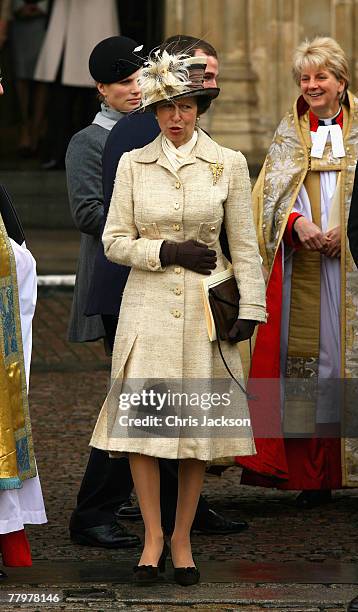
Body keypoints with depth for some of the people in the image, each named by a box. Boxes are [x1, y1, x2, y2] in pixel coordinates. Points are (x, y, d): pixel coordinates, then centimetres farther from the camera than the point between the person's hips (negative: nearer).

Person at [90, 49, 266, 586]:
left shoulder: (229, 164, 2)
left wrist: (251, 307, -2)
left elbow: (245, 244, 4)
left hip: (206, 303, 0)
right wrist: (166, 251, -11)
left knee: (200, 421, 1)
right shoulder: (133, 164, 4)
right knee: (140, 419, -7)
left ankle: (182, 537, 11)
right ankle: (153, 537, 3)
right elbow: (114, 241, 3)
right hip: (148, 302, 0)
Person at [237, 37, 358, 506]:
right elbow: (270, 193, 7)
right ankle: (314, 475, 2)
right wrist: (297, 221, -12)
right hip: (301, 264, 2)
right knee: (305, 357, -2)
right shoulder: (289, 133, 13)